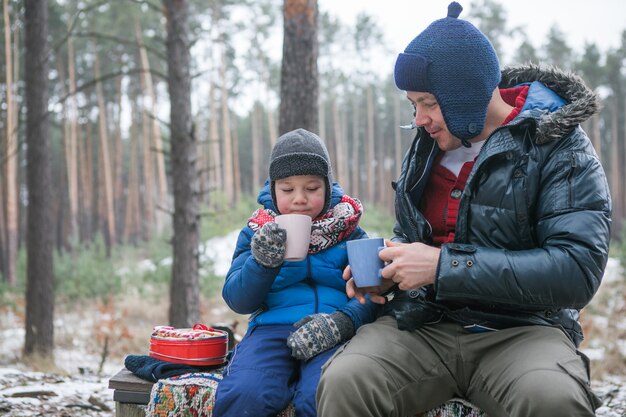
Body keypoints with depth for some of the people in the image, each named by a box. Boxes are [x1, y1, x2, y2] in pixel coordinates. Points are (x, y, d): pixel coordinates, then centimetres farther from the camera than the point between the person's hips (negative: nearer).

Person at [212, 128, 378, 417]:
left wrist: (342, 321, -19)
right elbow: (238, 301, 5)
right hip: (272, 328, 1)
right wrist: (262, 262, -14)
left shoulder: (348, 231, 12)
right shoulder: (258, 232, 13)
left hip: (329, 338, -1)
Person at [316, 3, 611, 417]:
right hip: (422, 324, 4)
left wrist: (445, 267, -19)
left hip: (520, 329, -3)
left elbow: (577, 268, -16)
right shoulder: (429, 144, 12)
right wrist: (384, 266, 3)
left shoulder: (560, 149, -5)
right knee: (343, 382, -28)